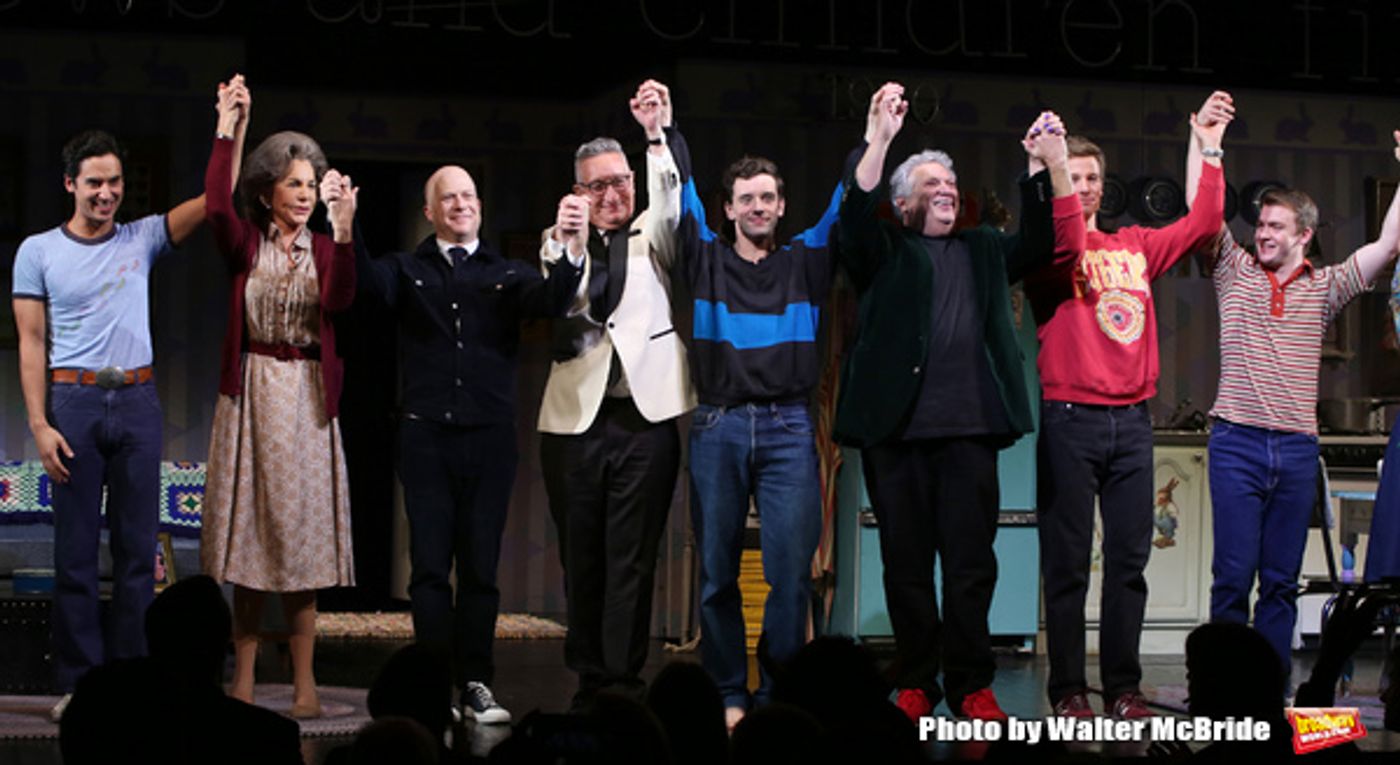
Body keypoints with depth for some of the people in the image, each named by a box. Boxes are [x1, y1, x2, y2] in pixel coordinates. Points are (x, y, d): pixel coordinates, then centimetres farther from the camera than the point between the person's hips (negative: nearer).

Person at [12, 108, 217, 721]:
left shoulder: (142, 239, 8)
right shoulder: (38, 251, 2)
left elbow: (215, 198, 0)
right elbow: (32, 342, 0)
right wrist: (39, 424, -8)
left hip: (137, 401, 2)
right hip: (74, 401, -2)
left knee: (138, 546, 5)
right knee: (75, 548, 1)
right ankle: (77, 681, 6)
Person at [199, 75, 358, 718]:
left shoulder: (324, 250, 9)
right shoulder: (245, 243, 5)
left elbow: (338, 301, -11)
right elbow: (215, 207, -16)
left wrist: (343, 233, -23)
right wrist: (227, 129, -17)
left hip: (306, 399, 1)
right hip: (251, 393, -1)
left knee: (301, 535, 1)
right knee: (249, 536, -1)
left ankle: (303, 682, 4)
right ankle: (243, 679, 3)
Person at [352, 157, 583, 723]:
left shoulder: (507, 274, 12)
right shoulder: (408, 270, 10)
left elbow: (550, 302, -5)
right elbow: (366, 279, -10)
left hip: (490, 437, 1)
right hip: (426, 436, -1)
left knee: (481, 566, 3)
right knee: (430, 565, -3)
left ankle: (475, 683, 10)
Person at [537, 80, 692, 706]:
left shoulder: (652, 236, 10)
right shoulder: (561, 243, 11)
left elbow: (671, 200, -11)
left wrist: (658, 135, -27)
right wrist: (567, 242, -25)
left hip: (644, 416, -1)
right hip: (575, 419, 2)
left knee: (632, 560, -4)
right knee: (581, 560, 5)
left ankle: (623, 682, -3)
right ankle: (588, 681, 11)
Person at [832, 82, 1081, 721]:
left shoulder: (983, 251, 21)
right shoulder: (884, 253, 12)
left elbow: (1048, 241, 8)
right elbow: (854, 221, -8)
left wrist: (1051, 165, -5)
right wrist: (879, 138, -18)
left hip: (969, 427, 2)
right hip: (897, 428, -2)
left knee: (972, 562, -1)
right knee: (907, 561, 2)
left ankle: (971, 686, 5)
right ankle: (915, 684, 9)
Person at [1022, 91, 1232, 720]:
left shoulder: (1135, 247, 15)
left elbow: (1201, 225, 11)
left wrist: (1210, 148, 9)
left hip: (1132, 420, 4)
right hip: (1071, 419, -4)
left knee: (1129, 561, 4)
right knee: (1068, 561, -2)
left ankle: (1123, 688, 8)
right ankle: (1068, 689, 1)